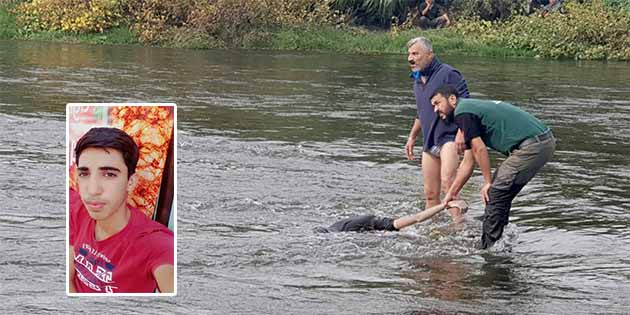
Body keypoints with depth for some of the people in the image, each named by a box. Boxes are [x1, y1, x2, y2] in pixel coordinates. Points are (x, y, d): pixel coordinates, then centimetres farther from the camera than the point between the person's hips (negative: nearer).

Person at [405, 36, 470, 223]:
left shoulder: (448, 74, -8)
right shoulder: (417, 80, 18)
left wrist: (461, 132, -23)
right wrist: (412, 136, 26)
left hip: (449, 137, -8)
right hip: (430, 142, 8)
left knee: (447, 181, -28)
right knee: (430, 194, 9)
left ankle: (458, 223, -33)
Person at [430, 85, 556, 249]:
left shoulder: (462, 112, -5)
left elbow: (480, 149, -12)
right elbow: (468, 162, 27)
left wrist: (488, 182, -3)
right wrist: (450, 194, 27)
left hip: (532, 146, -10)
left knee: (495, 194, -6)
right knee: (502, 194, 16)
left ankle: (488, 248, -1)